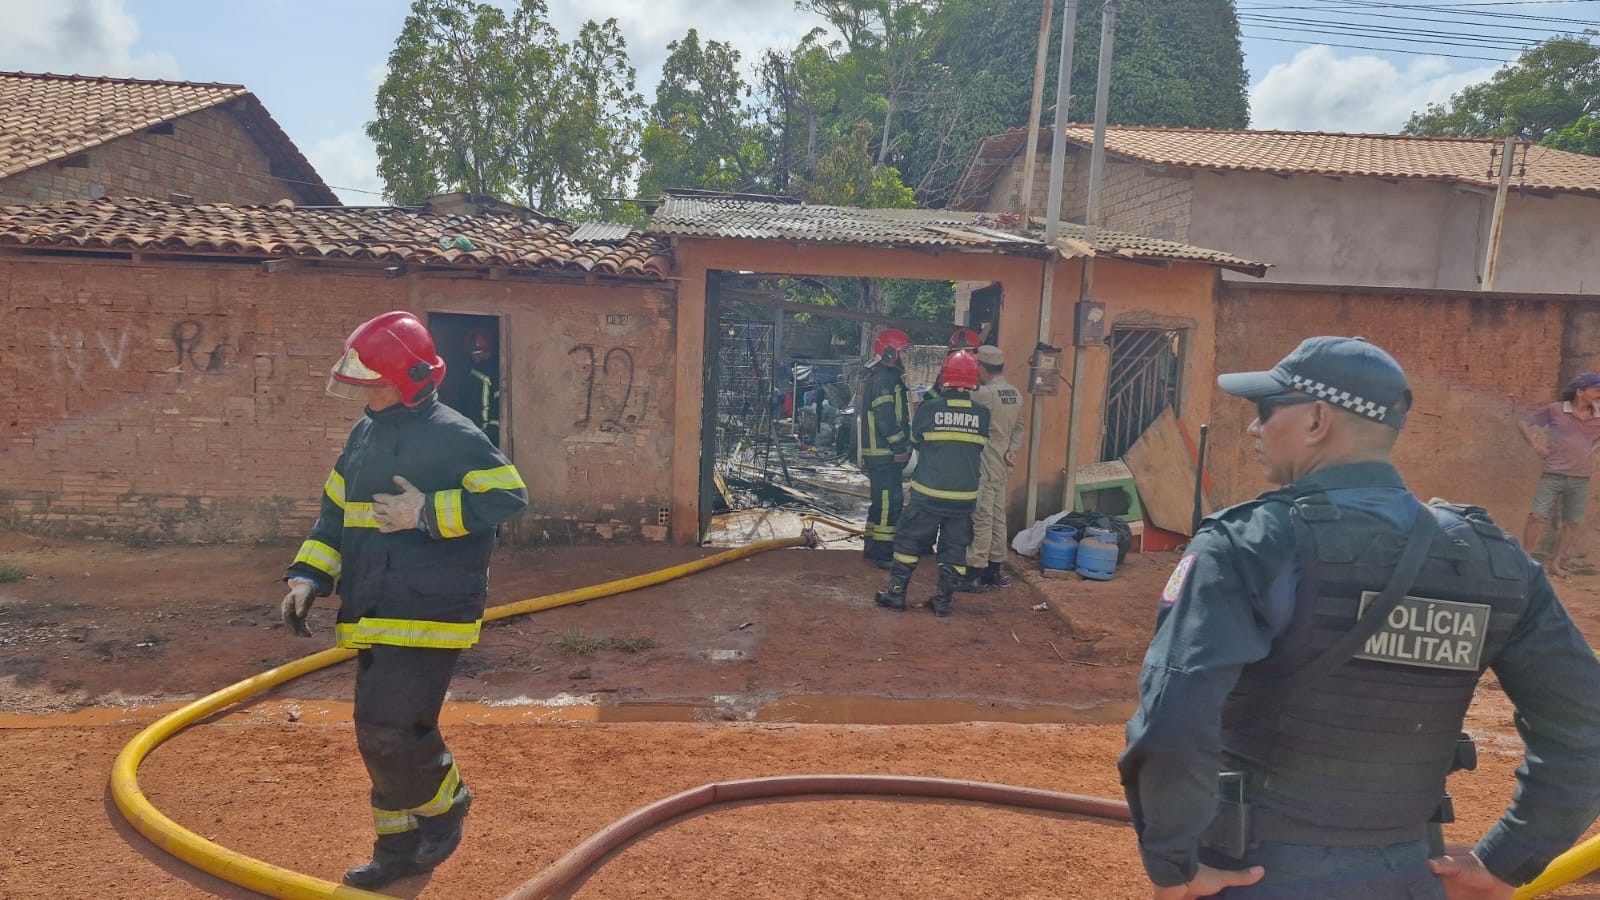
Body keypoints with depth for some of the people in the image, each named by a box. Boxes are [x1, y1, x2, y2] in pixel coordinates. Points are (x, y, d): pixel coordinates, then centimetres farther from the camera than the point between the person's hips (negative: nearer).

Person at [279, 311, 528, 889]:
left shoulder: (453, 436, -13)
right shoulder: (363, 435, 13)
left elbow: (508, 496, -20)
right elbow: (335, 511, 19)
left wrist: (428, 514, -23)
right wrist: (308, 578, 7)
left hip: (428, 617, -8)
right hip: (373, 618, 8)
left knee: (390, 731, -12)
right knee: (379, 736, 14)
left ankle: (444, 804, 19)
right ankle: (401, 849, 30)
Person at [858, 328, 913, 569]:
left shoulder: (889, 377, 18)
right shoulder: (883, 378, -15)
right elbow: (885, 419, -22)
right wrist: (900, 448, -16)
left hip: (883, 453, 11)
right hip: (884, 454, -11)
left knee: (883, 502, 17)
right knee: (888, 503, -8)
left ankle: (872, 548, 26)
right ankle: (882, 554, -4)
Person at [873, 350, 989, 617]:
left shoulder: (928, 409, -11)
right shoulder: (982, 414, -3)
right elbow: (979, 449, 9)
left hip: (928, 494, -2)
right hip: (965, 495, 2)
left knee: (909, 541, 11)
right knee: (954, 548, 13)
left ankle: (896, 593, 15)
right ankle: (944, 600, 16)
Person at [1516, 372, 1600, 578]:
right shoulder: (1556, 410, -4)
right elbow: (1523, 423, 4)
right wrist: (1536, 444, -6)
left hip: (1580, 479, 4)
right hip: (1553, 475, -3)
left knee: (1572, 523, 8)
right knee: (1537, 517, -8)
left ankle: (1557, 563, 20)